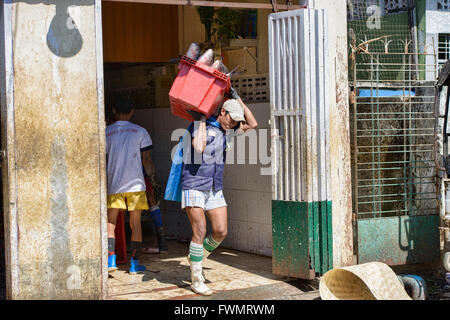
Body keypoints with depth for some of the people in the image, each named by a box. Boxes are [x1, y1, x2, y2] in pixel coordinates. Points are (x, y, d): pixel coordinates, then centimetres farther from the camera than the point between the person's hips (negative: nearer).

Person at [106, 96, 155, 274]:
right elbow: (146, 160, 2)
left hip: (114, 185, 0)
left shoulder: (106, 132, 4)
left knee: (110, 223, 7)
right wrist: (153, 178, 16)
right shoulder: (140, 131, 3)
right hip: (136, 184, 0)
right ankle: (134, 263, 8)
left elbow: (103, 160, 5)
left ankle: (111, 259, -9)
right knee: (135, 224, 7)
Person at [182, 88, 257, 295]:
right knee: (200, 231, -12)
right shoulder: (200, 126, -9)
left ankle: (197, 257, 26)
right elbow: (199, 148, -28)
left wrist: (237, 98, 5)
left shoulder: (226, 130, 11)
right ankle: (196, 280, -5)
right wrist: (202, 120, -19)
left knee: (221, 232, 0)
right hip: (194, 187, -7)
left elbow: (252, 124, 9)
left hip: (215, 189, 7)